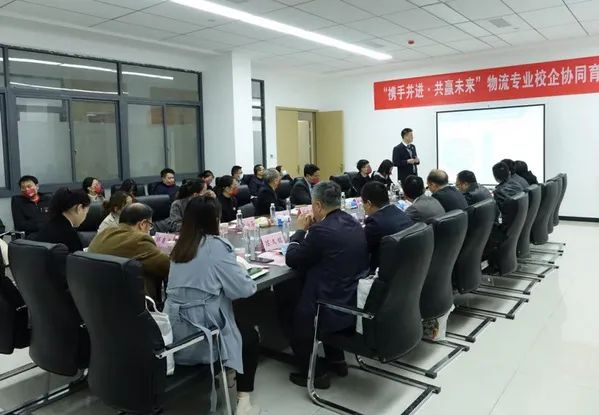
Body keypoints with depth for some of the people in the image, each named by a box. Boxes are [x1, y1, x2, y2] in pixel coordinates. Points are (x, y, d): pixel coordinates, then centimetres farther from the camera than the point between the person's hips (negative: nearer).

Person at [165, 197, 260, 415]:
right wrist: (241, 273, 9)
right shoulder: (217, 246, -13)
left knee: (239, 325, 29)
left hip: (174, 331, 7)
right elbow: (244, 289, -11)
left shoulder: (180, 246, 7)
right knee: (250, 334, 20)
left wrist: (230, 270, 19)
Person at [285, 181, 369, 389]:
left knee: (296, 317, 18)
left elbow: (291, 260, -11)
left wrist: (301, 230, 1)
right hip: (357, 302, 8)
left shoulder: (321, 230, -23)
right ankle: (336, 360, 39)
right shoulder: (354, 223, 2)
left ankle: (315, 373, 25)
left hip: (335, 309, -8)